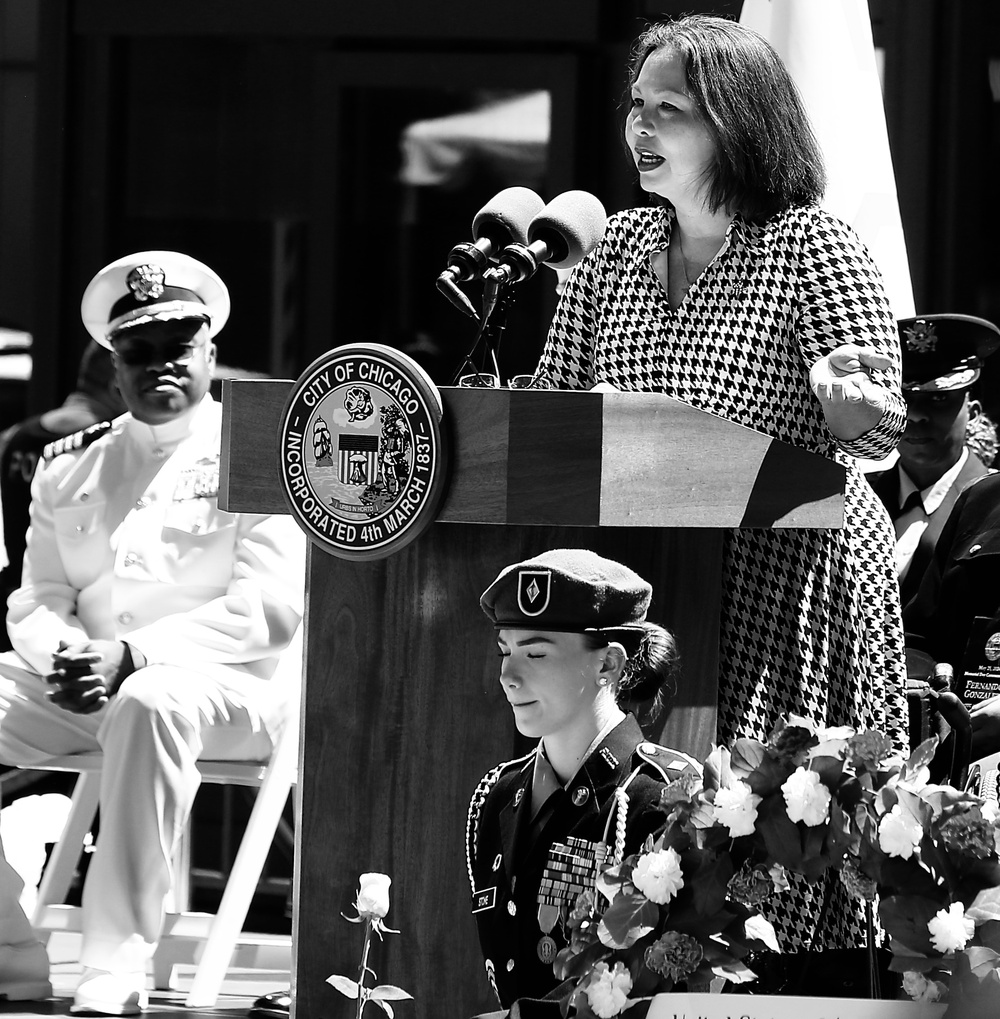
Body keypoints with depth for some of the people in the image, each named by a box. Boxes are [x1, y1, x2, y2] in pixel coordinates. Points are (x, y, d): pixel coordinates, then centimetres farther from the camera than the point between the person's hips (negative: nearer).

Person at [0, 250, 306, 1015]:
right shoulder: (70, 467, 17)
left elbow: (270, 607, -11)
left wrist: (131, 657, -21)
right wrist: (63, 657, -12)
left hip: (234, 688, -6)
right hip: (84, 692, 6)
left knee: (150, 705, -39)